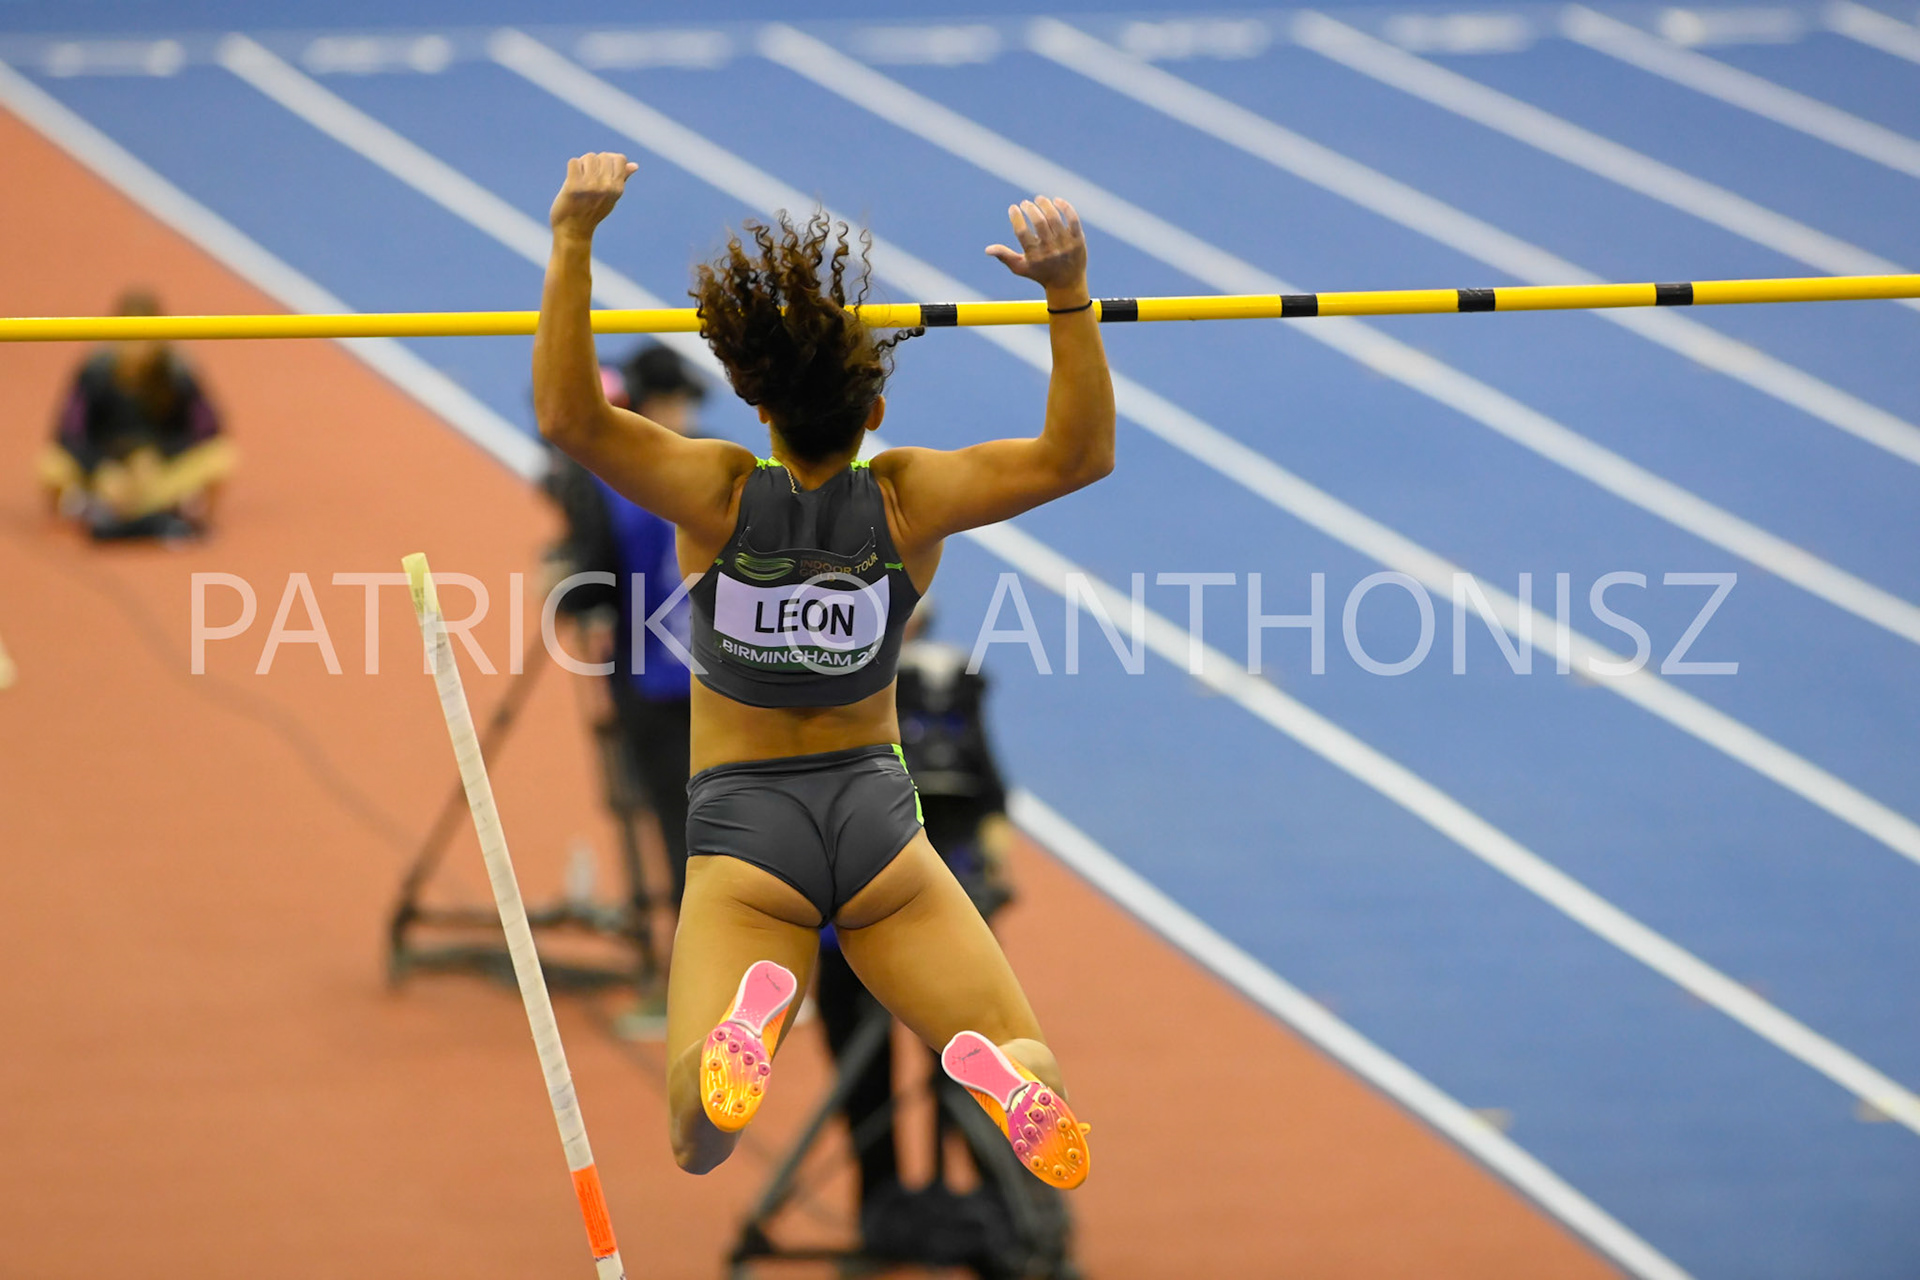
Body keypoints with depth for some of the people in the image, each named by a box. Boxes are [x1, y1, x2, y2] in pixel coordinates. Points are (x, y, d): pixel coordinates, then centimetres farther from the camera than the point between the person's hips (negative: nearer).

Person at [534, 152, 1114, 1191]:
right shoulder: (907, 502, -8)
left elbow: (568, 416, -21)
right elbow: (1081, 453, -9)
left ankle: (746, 1019, -43)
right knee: (1034, 1079, 7)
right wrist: (1068, 293, -19)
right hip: (876, 817, 1)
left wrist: (574, 243, -23)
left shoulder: (722, 497, -12)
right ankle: (998, 1070, -32)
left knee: (699, 1142, -8)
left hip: (743, 823, -1)